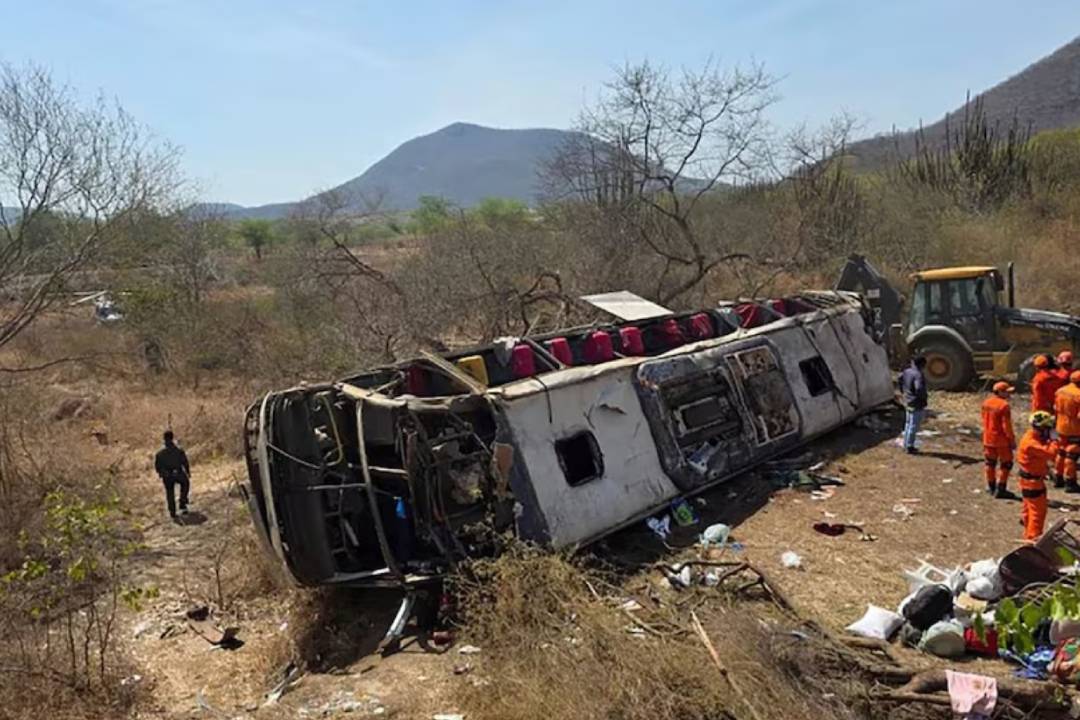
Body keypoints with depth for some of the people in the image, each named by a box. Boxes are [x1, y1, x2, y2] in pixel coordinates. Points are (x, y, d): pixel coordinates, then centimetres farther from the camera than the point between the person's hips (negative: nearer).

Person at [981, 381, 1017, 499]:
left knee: (990, 462, 17)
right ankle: (1000, 489, 3)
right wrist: (1012, 440, -10)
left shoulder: (986, 403, 5)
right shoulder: (1004, 405, -19)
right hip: (1001, 440, -7)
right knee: (1005, 463, 3)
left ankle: (991, 487, 27)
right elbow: (1006, 425, -18)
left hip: (988, 439, 7)